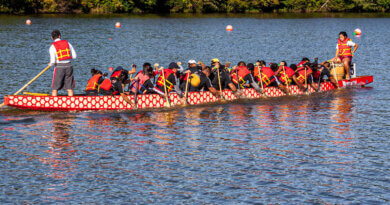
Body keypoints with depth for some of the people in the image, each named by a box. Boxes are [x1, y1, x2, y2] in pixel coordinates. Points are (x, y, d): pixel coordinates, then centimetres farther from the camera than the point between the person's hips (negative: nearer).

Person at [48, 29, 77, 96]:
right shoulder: (67, 43, 7)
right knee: (69, 88, 7)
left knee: (55, 88, 6)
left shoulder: (52, 47, -3)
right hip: (69, 66, 3)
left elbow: (53, 61, -8)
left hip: (59, 67, -3)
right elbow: (74, 56, 9)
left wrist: (50, 64, 14)